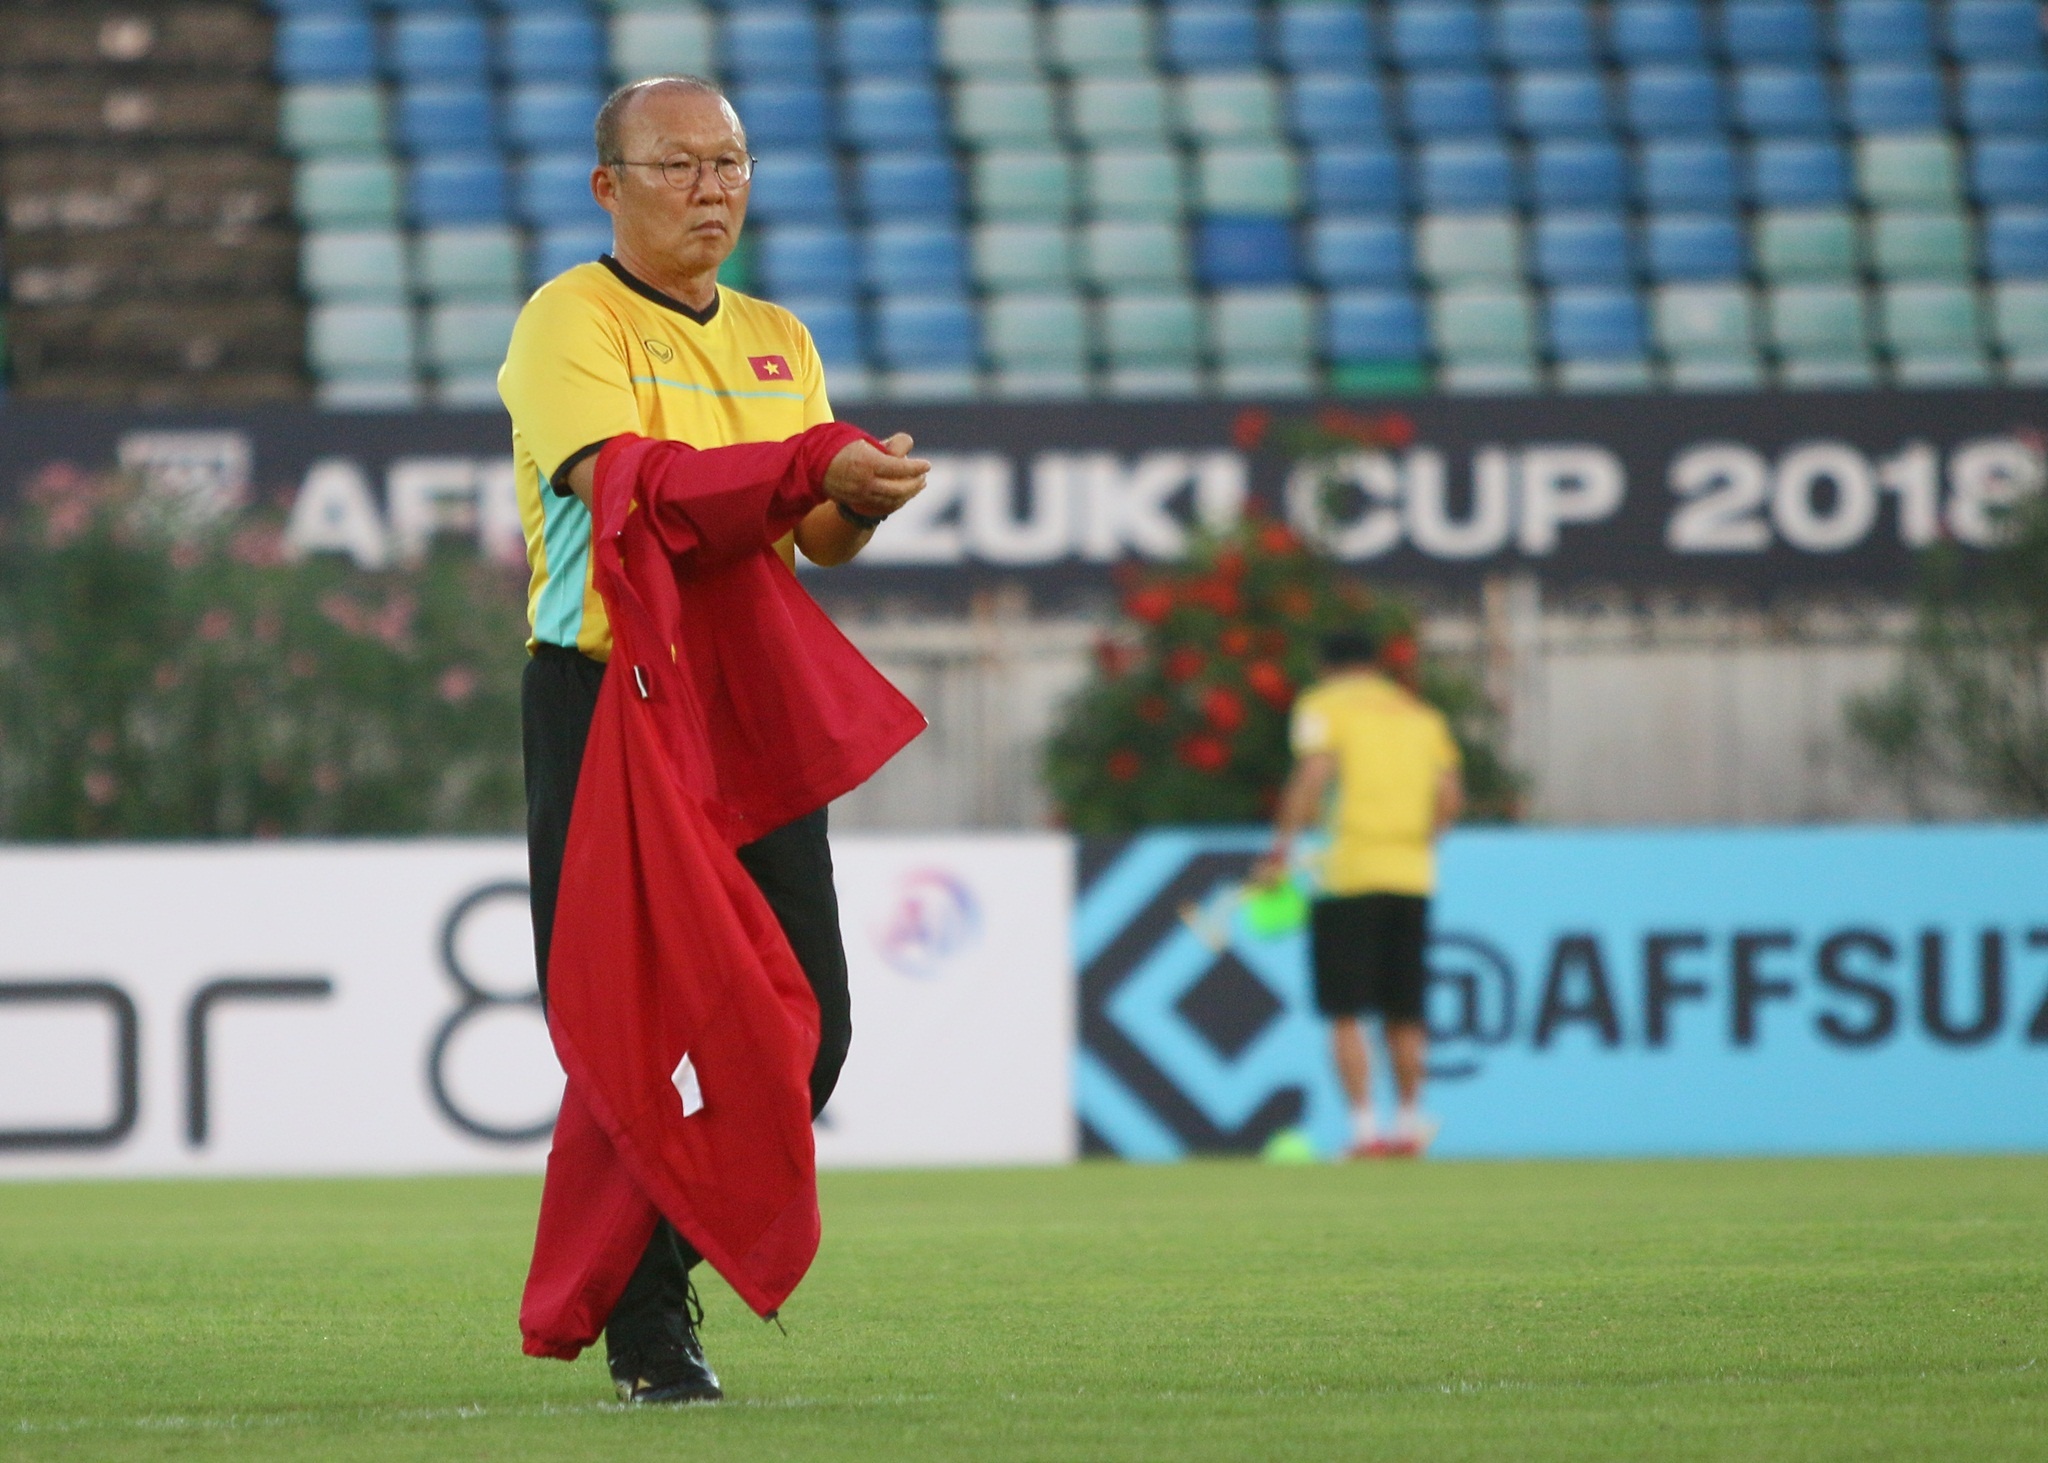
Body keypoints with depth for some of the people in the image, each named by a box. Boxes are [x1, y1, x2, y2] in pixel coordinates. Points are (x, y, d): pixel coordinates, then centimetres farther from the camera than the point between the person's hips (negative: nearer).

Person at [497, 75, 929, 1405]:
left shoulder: (777, 341, 18)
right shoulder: (570, 324, -3)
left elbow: (818, 541, 11)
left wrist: (864, 506, -13)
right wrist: (814, 471, -28)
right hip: (607, 707, -6)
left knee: (806, 1028, 2)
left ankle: (655, 1253, 23)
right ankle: (646, 1331, 3)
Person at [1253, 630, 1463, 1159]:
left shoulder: (1323, 705, 3)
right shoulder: (1421, 714, 17)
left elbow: (1312, 778, -12)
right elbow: (1450, 797, 8)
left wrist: (1281, 851, -10)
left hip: (1347, 873, -5)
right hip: (1412, 875, 5)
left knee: (1345, 1013, -3)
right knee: (1404, 1012, 12)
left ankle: (1364, 1129, -11)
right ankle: (1409, 1124, 13)